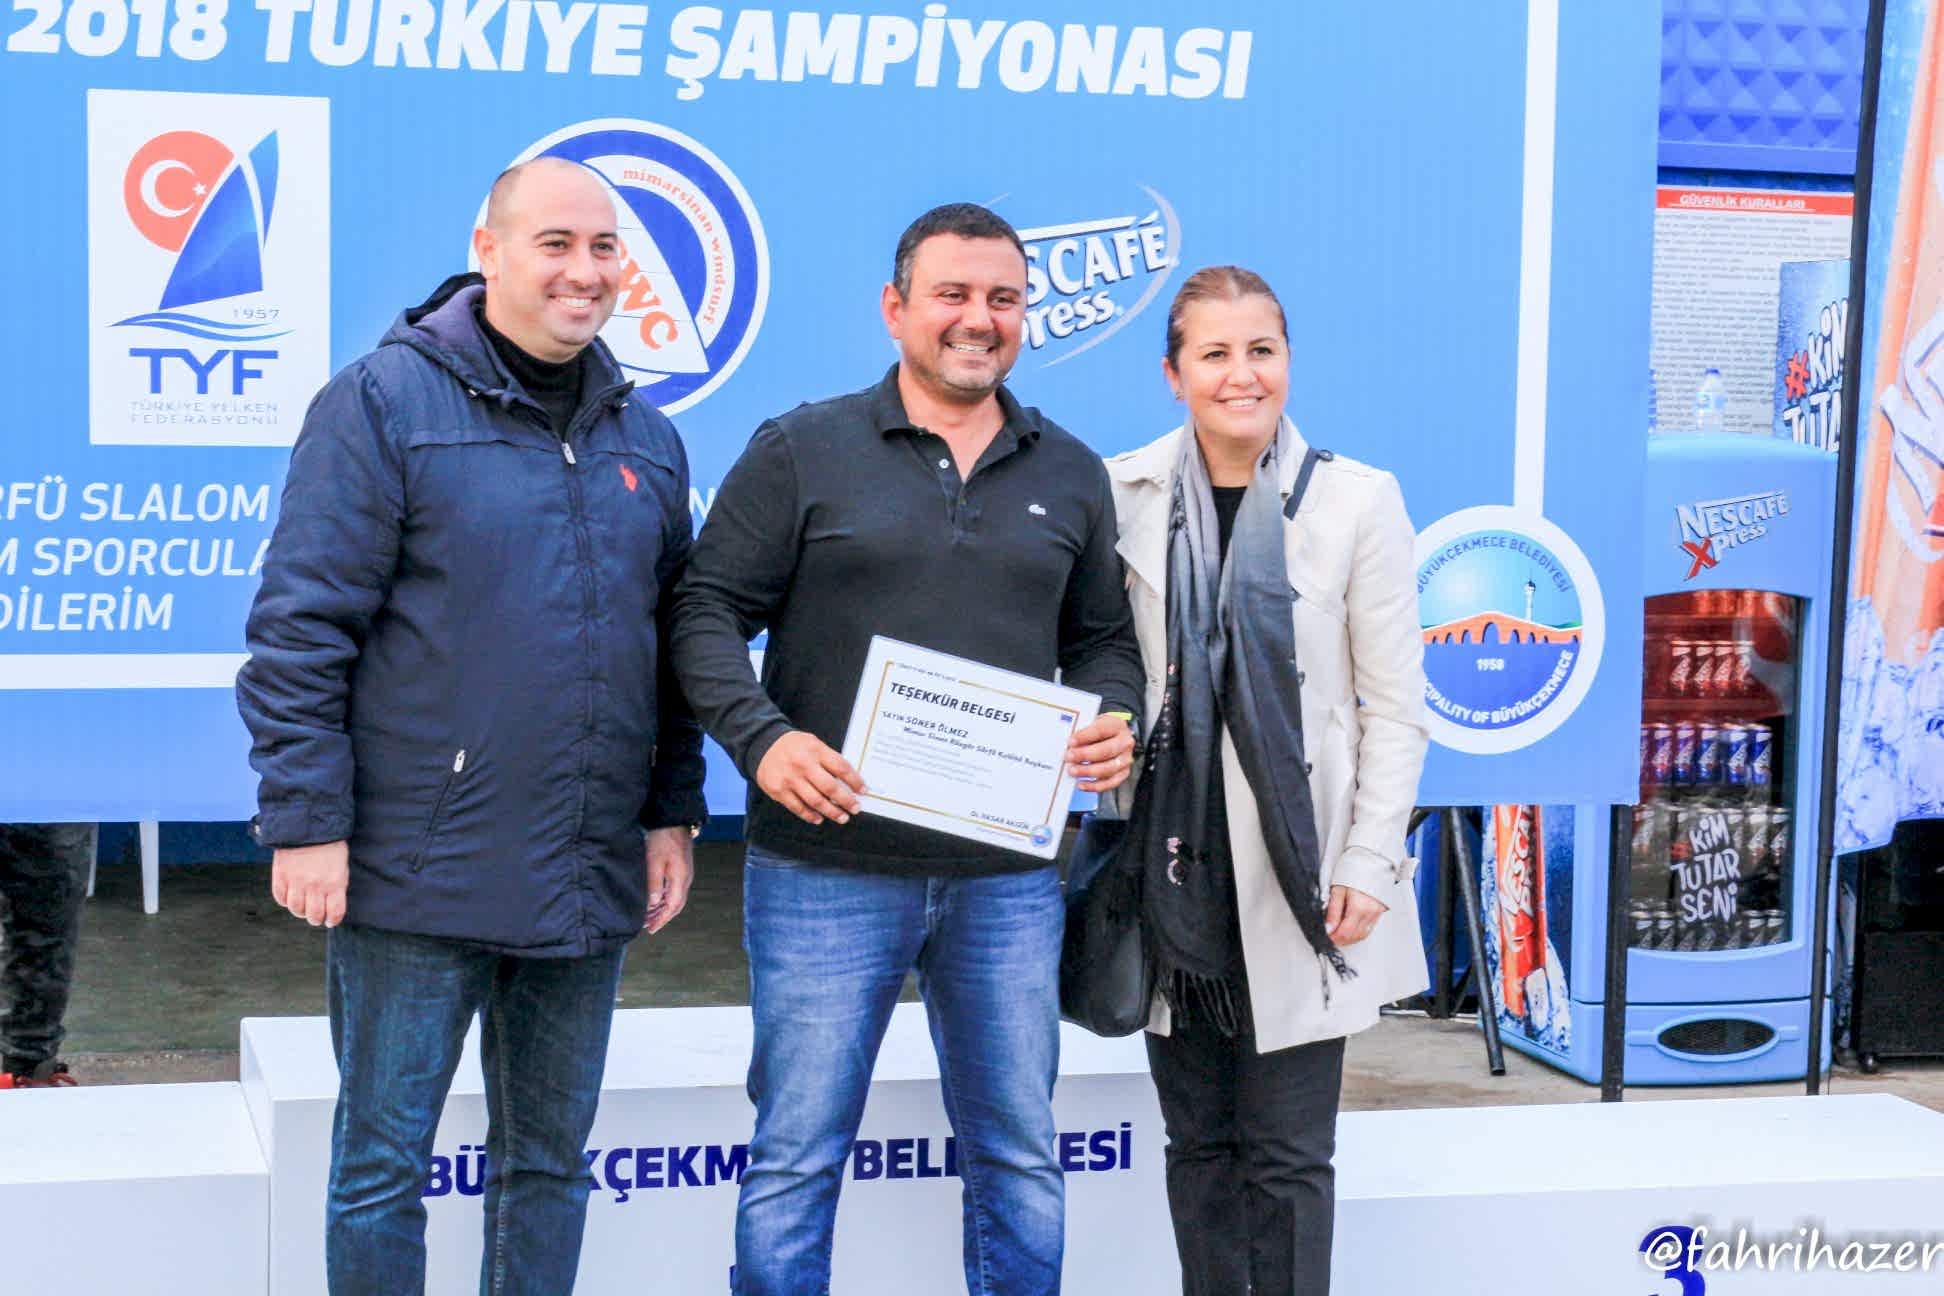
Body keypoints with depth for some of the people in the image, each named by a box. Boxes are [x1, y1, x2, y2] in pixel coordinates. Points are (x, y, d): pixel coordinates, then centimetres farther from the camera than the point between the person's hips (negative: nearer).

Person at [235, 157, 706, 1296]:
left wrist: (674, 813, 11)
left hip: (587, 880, 5)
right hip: (417, 868, -5)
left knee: (550, 1160, 14)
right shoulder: (383, 400, -7)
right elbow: (301, 628, -10)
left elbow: (676, 640, 17)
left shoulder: (647, 437, 11)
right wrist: (306, 820, -13)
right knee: (383, 1161, 5)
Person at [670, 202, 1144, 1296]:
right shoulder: (801, 452, 1)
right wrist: (761, 739, -16)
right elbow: (710, 610, -1)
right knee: (798, 1153, 3)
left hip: (1007, 876, 3)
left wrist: (1116, 724, -3)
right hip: (827, 867, -3)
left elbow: (1103, 637, 18)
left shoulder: (1070, 476, 12)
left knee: (1021, 1154, 10)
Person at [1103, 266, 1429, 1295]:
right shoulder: (1124, 495, 2)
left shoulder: (1357, 501, -4)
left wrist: (1368, 869, -8)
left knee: (1287, 1152, 2)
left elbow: (1396, 709, -2)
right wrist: (1115, 829, 3)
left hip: (1297, 864, -2)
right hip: (1172, 863, 2)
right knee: (1198, 1140, 11)